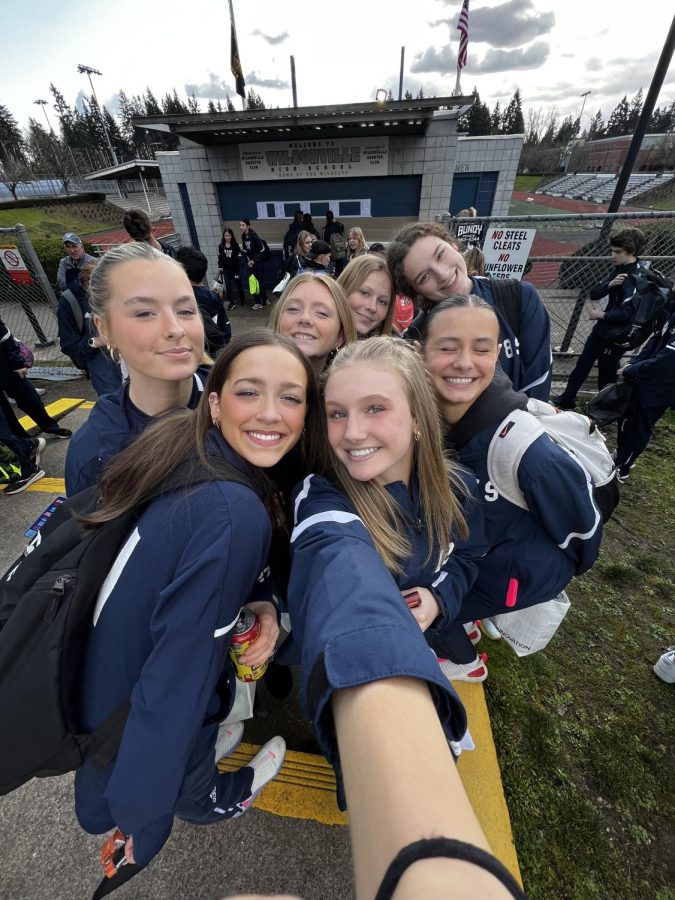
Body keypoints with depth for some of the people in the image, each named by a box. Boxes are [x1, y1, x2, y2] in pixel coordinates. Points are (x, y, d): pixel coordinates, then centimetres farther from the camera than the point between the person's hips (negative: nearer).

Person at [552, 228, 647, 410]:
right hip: (601, 328, 8)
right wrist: (609, 284, -17)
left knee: (606, 374, 4)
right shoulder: (618, 270, 7)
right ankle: (567, 399, 22)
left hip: (617, 335, -8)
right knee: (583, 363, 12)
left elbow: (628, 313, -26)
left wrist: (601, 315, -16)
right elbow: (594, 294, 0)